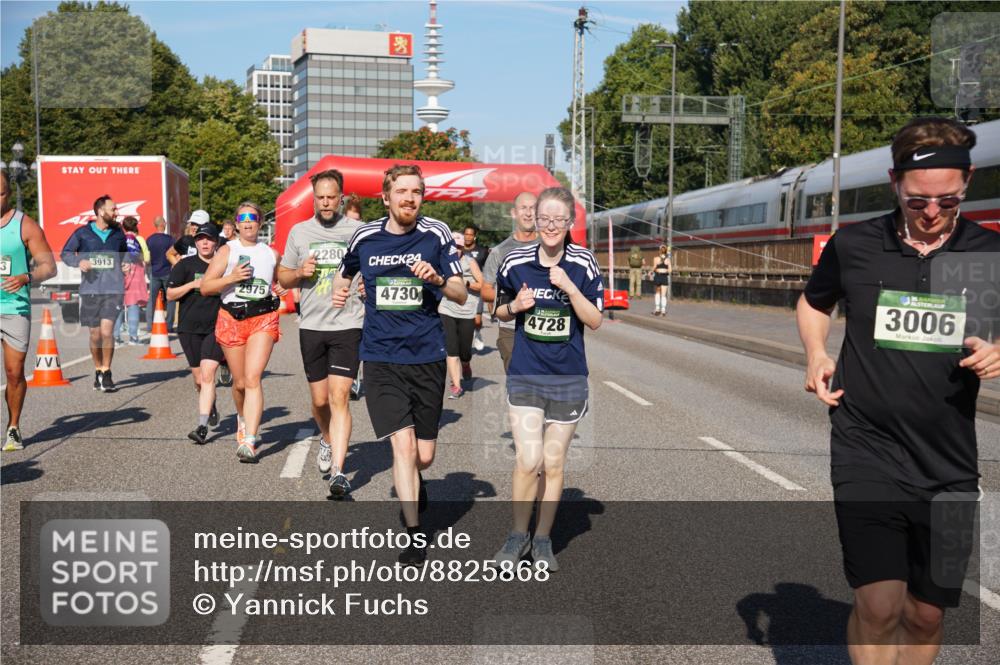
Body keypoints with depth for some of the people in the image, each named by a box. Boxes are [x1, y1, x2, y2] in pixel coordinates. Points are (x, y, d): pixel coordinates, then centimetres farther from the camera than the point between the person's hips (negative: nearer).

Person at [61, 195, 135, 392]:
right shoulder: (82, 233, 1)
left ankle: (106, 373, 0)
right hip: (90, 290, 0)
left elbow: (125, 251, 24)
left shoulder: (118, 233, 8)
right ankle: (98, 371, 27)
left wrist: (127, 263, 4)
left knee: (107, 331, -14)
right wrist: (78, 261, -12)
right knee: (95, 335, 8)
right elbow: (65, 253, 7)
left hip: (114, 289, 0)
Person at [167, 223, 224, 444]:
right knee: (199, 379, 10)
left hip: (216, 328, -1)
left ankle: (202, 426, -16)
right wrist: (192, 285, -12)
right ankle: (211, 408, 41)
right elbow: (170, 294, 1)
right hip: (190, 328, 1)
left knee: (207, 375, -15)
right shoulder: (186, 265, 3)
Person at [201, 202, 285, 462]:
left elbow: (279, 280, 33)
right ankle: (243, 418, 41)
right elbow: (205, 287, -2)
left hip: (263, 319, 0)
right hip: (231, 319, 0)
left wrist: (279, 289, 12)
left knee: (253, 378, -15)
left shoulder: (272, 254, 12)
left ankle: (249, 441, -20)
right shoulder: (227, 251, 4)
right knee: (240, 382, 9)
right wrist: (231, 277, -14)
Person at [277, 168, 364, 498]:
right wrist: (300, 272, -5)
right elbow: (283, 277, 15)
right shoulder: (299, 231, 9)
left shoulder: (358, 231, 2)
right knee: (319, 400, 11)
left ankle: (338, 471, -13)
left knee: (339, 397, -12)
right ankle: (328, 440, 42)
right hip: (311, 326, 3)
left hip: (347, 325, -3)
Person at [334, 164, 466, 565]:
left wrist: (438, 280, -20)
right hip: (381, 357, 0)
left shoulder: (436, 235, -2)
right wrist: (339, 290, 3)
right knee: (403, 444, -13)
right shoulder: (364, 238, 3)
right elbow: (344, 274, 24)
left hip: (428, 356, 0)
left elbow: (461, 295, -1)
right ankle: (415, 533, 0)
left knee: (423, 456, 8)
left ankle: (410, 484, 44)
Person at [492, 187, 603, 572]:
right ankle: (518, 535, 13)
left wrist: (568, 287, -18)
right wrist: (515, 307, -10)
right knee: (528, 460, -9)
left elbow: (595, 321, -5)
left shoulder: (583, 264, -4)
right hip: (524, 376, 0)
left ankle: (542, 540, 25)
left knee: (553, 464, 9)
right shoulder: (515, 263, -1)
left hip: (568, 378, 0)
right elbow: (501, 312, 13)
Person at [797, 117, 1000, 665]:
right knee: (879, 608, -12)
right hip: (867, 453, -2)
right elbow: (813, 302, 19)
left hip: (948, 466, 2)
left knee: (926, 615, 13)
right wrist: (816, 353, 1)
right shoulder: (853, 245, -1)